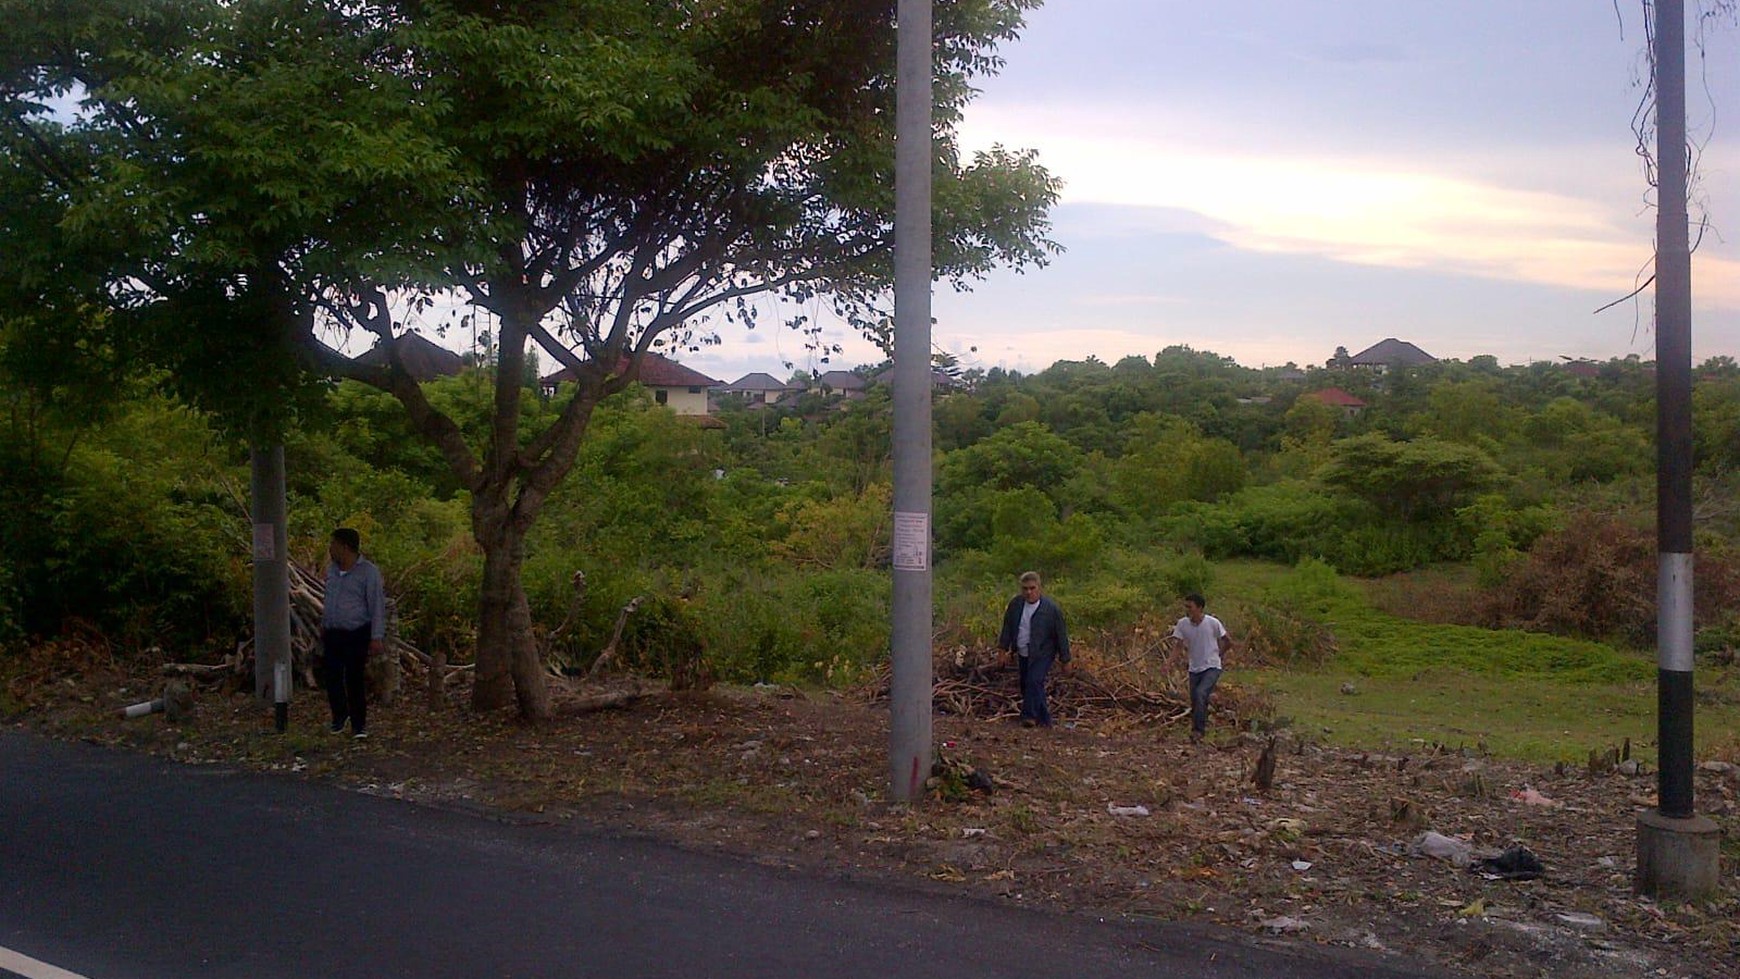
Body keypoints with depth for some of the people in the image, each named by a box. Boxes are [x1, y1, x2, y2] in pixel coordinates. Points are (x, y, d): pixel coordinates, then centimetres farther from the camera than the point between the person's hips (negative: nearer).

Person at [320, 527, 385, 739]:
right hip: (333, 634, 6)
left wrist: (377, 638, -17)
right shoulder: (332, 569, 9)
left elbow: (378, 606, -13)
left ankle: (359, 724, 8)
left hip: (357, 635, -6)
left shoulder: (368, 571, -12)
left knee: (354, 679, -5)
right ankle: (339, 715, 30)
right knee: (332, 677, 7)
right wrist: (323, 625, 26)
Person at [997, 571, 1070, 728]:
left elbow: (1061, 634, -7)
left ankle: (1030, 715, -22)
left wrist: (1065, 659, -3)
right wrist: (1003, 648, 11)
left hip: (1042, 654, -6)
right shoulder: (1015, 604, 0)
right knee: (1025, 686, 8)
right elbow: (1008, 626, 12)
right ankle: (1044, 720, 19)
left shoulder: (1051, 608, -13)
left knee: (1034, 681, -22)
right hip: (1023, 654, 6)